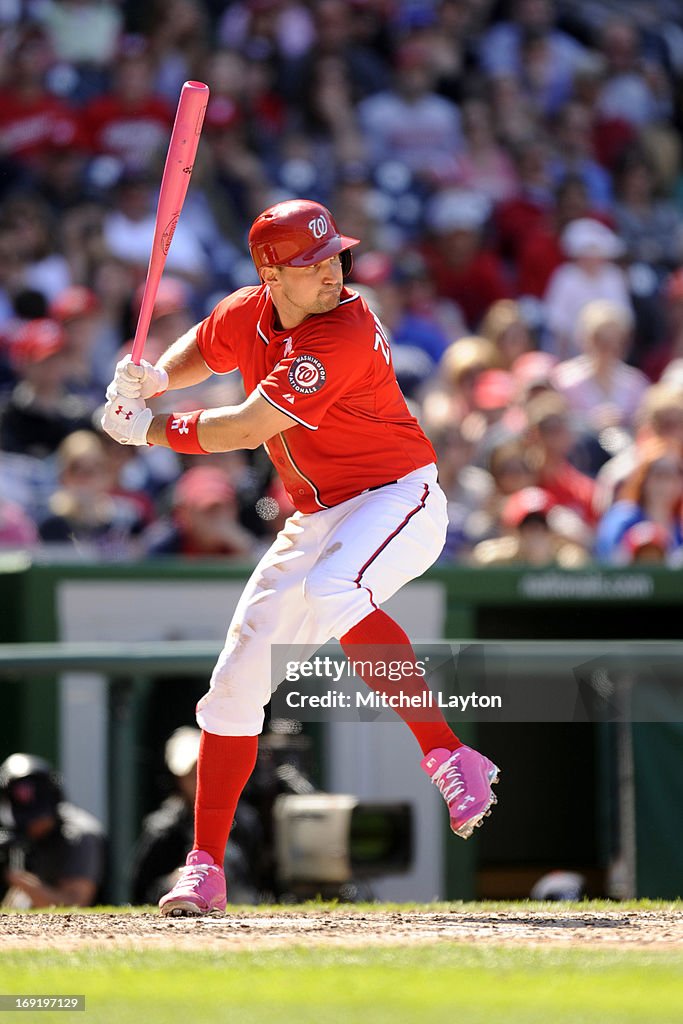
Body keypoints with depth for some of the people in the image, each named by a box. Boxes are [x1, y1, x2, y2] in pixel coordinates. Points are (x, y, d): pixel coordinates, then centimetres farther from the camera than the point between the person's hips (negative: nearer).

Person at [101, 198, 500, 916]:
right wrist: (152, 378, 1)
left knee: (332, 593, -39)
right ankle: (204, 870, 12)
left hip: (398, 499, -8)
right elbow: (201, 349, 23)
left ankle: (450, 759, -32)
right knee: (238, 676, 2)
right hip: (314, 520, 8)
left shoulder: (344, 334, -25)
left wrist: (148, 428, -13)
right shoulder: (249, 315, -1)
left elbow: (247, 428, -25)